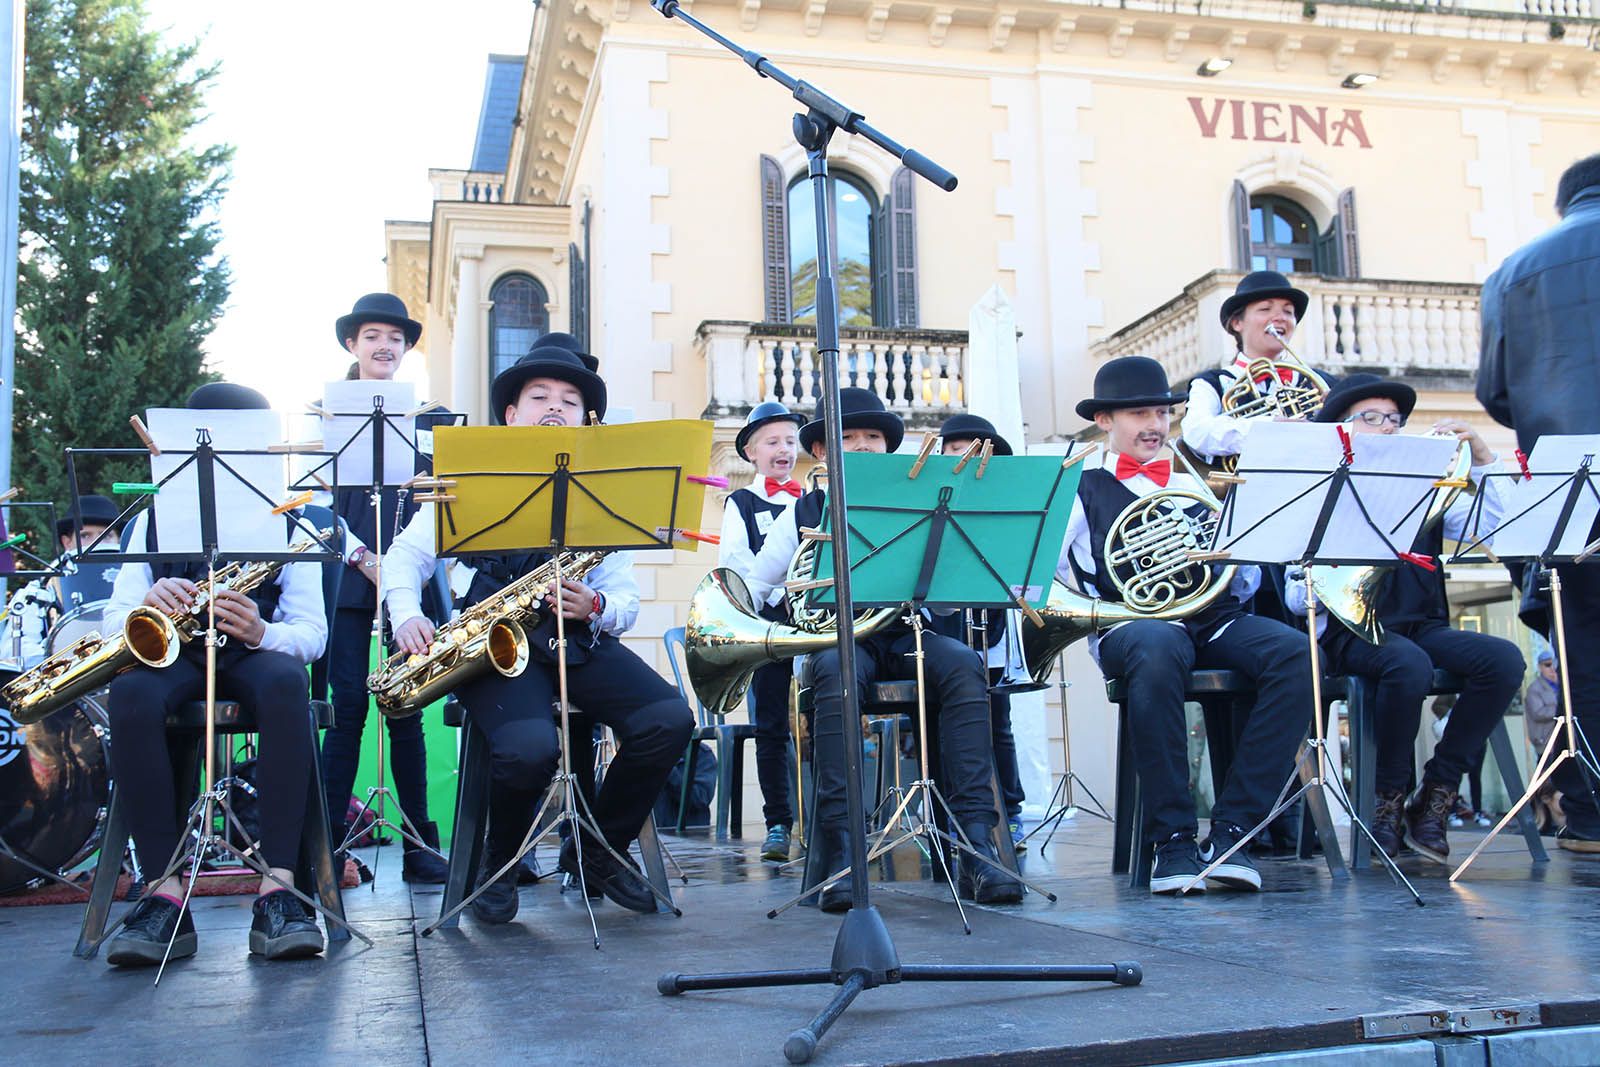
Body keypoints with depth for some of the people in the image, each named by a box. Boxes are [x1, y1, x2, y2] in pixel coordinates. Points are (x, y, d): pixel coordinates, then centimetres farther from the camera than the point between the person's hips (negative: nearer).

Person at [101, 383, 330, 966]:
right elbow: (114, 621, 6)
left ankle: (278, 888, -43)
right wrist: (148, 607, -18)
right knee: (130, 694, -36)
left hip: (255, 654, -1)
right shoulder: (156, 517, 14)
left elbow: (313, 633, 1)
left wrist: (261, 631, -22)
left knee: (285, 682, -38)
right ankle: (166, 894, -36)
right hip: (173, 655, 1)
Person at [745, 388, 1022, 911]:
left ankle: (977, 846, -36)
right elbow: (752, 587, 17)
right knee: (835, 672, -38)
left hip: (903, 633, 2)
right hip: (836, 638, -1)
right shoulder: (803, 513, 12)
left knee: (963, 664, -31)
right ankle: (840, 851, -40)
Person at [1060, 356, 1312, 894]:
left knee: (1294, 653, -26)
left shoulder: (1196, 486, 25)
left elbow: (1244, 588, 22)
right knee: (1158, 649, -40)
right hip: (1131, 625, -4)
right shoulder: (1081, 488, 14)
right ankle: (1172, 838, -29)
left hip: (1214, 620, 4)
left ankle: (1231, 830, -24)